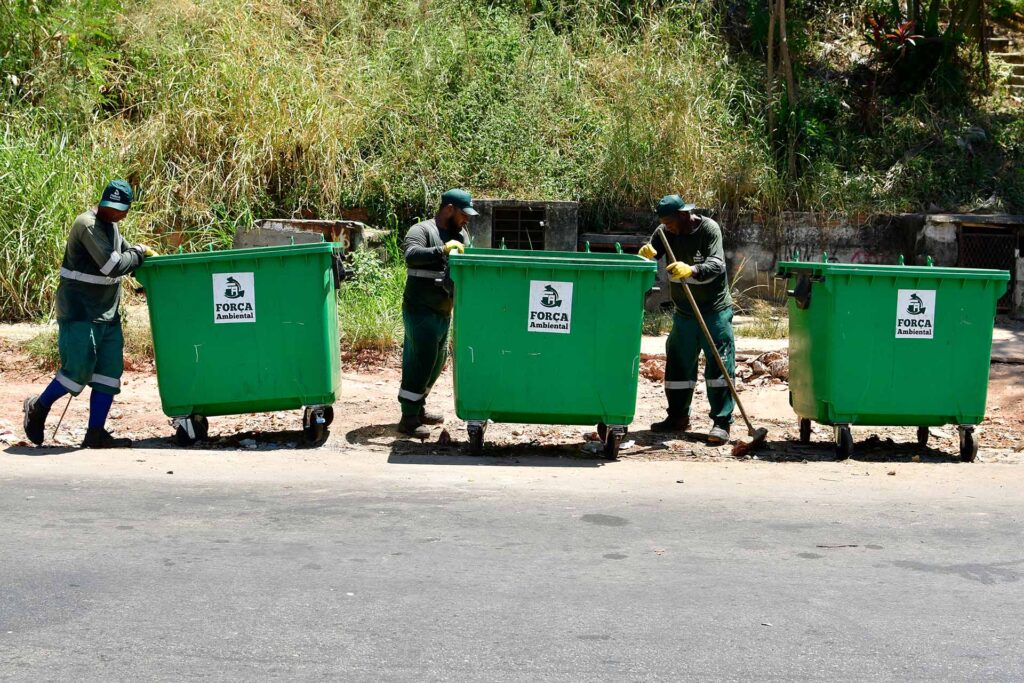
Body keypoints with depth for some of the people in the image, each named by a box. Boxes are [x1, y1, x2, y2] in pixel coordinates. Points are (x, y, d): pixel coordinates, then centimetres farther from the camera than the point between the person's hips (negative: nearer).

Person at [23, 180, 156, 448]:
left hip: (107, 312, 9)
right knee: (79, 369, -9)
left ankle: (96, 433, 7)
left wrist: (146, 254, 11)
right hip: (80, 312, -9)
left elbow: (124, 252, 29)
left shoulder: (110, 225, 11)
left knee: (110, 370, 3)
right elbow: (113, 266, -24)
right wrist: (139, 253, -9)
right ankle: (38, 408, 16)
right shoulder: (88, 225, -17)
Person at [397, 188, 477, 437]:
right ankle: (408, 418, -2)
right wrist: (443, 250, -34)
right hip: (421, 311, -8)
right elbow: (411, 255, -28)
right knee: (421, 361, -8)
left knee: (437, 361, 16)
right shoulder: (422, 231, -11)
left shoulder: (461, 235, 12)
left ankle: (418, 408, 30)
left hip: (444, 312, 8)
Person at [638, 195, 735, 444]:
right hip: (684, 312, 6)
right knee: (678, 366, 10)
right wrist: (646, 254, -26)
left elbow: (716, 264, -24)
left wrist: (692, 270, -42)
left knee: (719, 366, -6)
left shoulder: (709, 229, -13)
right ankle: (677, 417, 21)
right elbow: (651, 253, -2)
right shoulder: (666, 232, 3)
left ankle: (722, 422, -4)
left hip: (715, 311, -6)